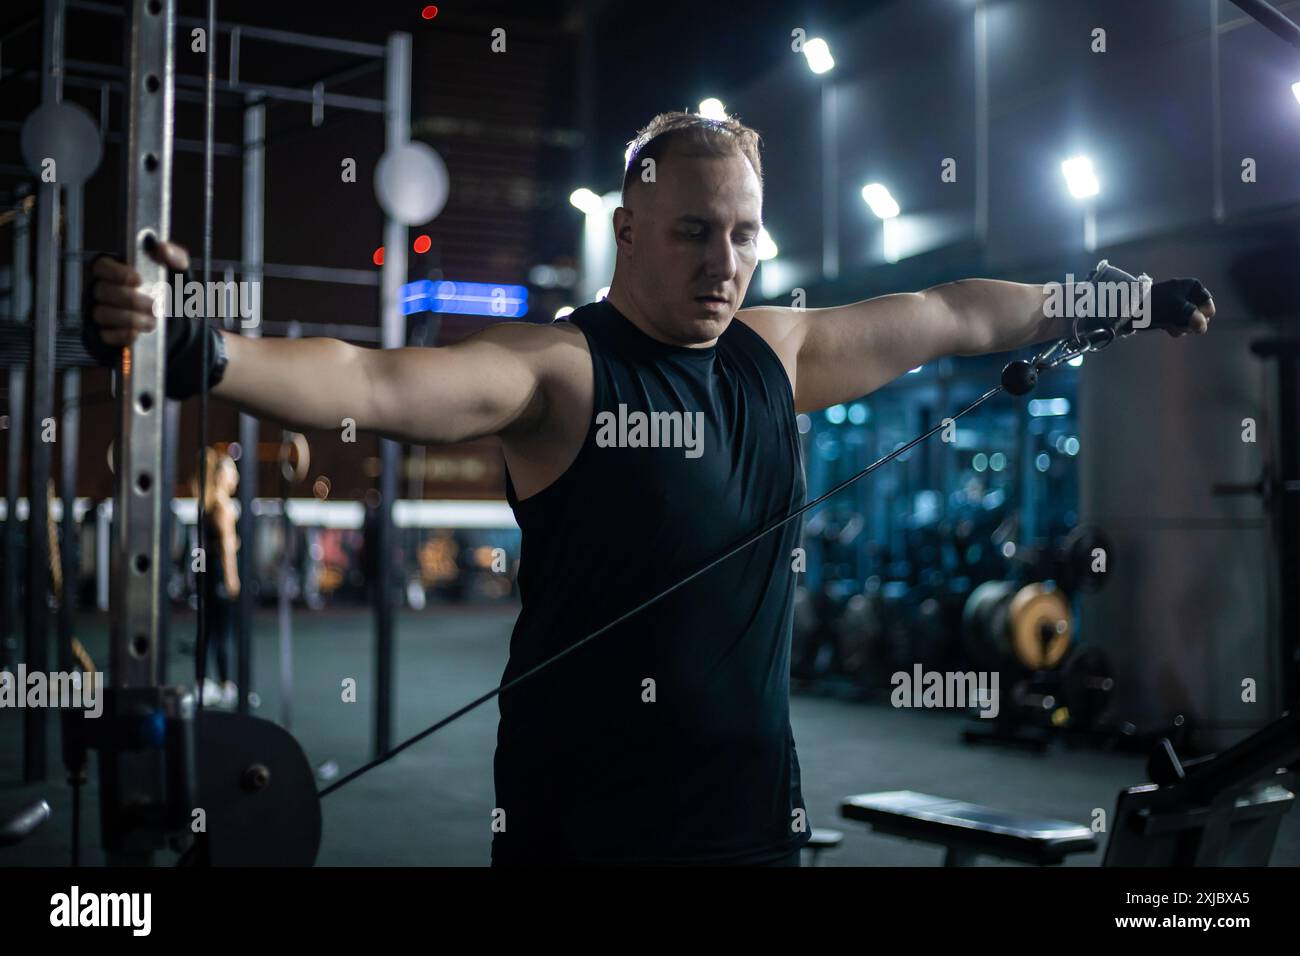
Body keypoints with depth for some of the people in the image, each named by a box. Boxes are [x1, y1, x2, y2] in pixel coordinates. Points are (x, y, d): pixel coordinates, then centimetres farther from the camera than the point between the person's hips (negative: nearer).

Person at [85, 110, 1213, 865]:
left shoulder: (778, 352, 5)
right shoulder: (557, 366, -13)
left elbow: (952, 315, 17)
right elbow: (376, 384, -28)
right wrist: (201, 353, -45)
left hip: (755, 801, 5)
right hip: (582, 811, -5)